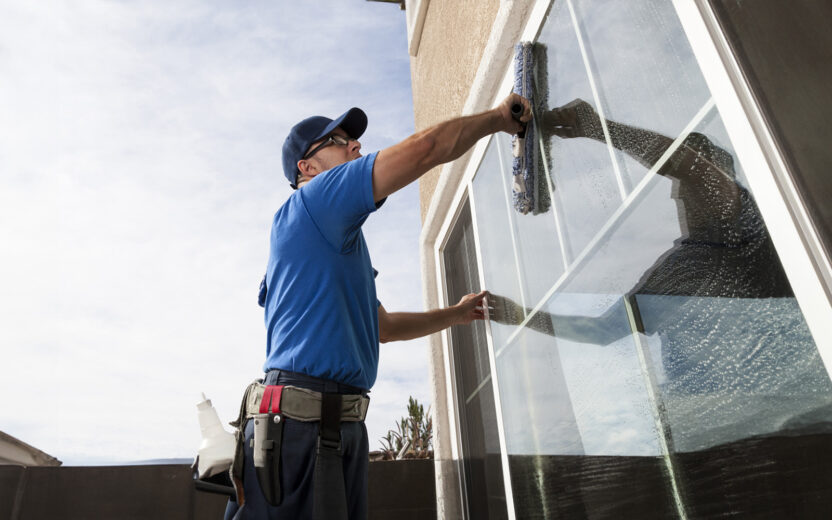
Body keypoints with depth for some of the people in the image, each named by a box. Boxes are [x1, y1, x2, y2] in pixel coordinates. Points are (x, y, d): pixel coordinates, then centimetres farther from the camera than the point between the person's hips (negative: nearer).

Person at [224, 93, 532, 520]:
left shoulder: (340, 243, 25)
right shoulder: (310, 202, -4)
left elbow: (382, 326, 32)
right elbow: (424, 147, -12)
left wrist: (455, 314, 33)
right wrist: (497, 118, 3)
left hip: (344, 425, 10)